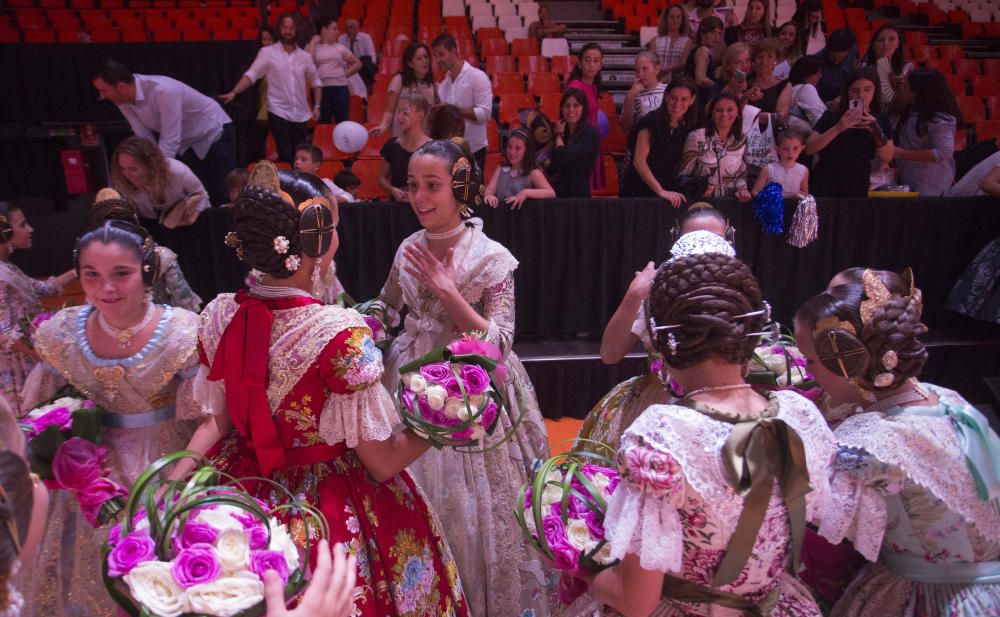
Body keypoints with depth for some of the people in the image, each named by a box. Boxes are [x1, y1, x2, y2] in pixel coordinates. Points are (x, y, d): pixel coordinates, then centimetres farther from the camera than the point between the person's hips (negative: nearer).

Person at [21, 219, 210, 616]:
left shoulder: (183, 334, -21)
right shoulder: (63, 334, -9)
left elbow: (207, 419, -18)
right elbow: (36, 411, 6)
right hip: (95, 470, 3)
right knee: (94, 571, 22)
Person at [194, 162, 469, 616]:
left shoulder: (218, 316, -12)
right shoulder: (341, 335, -30)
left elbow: (217, 422, 3)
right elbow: (383, 462, -21)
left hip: (243, 492, 6)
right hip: (330, 512, -6)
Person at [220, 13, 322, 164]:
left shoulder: (305, 56, 8)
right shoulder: (267, 52, -2)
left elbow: (316, 82, 15)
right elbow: (251, 75, -8)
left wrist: (317, 106, 5)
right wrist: (234, 92, -21)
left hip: (300, 114, 3)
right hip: (278, 112, -3)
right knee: (285, 155, -9)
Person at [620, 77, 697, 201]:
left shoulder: (685, 127, 8)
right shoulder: (652, 121, -12)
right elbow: (639, 161, -18)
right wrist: (661, 191, -22)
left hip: (667, 193, 6)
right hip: (638, 192, -6)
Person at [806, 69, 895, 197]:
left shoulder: (881, 121, 7)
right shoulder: (831, 116, 0)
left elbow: (887, 158, -2)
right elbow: (809, 149, -11)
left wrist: (877, 131, -17)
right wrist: (837, 128, -22)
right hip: (824, 187, -2)